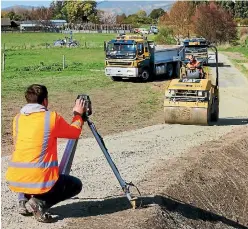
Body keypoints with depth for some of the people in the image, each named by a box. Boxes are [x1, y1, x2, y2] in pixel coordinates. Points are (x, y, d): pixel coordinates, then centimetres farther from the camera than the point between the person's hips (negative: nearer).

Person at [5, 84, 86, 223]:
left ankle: (24, 201, 15)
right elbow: (75, 133, 11)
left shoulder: (17, 118, 8)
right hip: (40, 180, -6)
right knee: (76, 185, 19)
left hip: (14, 181, 6)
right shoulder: (53, 117, -5)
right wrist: (78, 115, 29)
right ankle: (40, 203, -3)